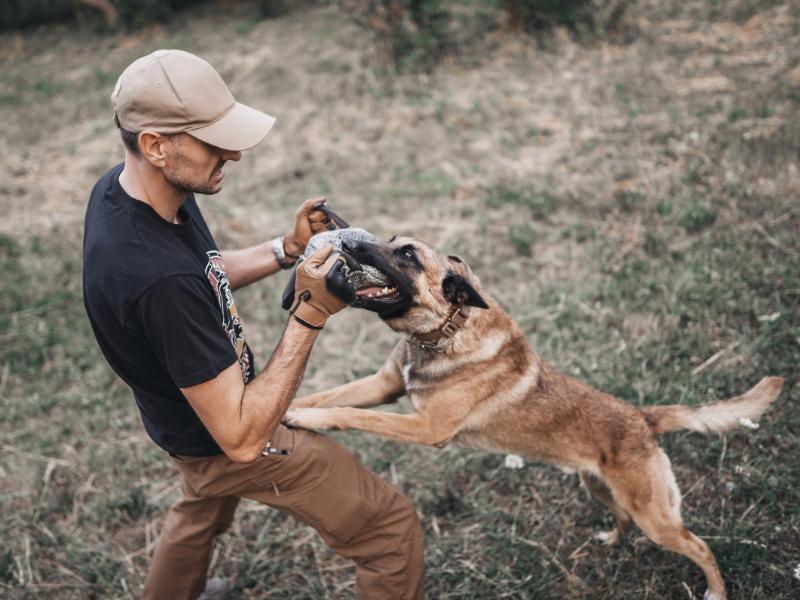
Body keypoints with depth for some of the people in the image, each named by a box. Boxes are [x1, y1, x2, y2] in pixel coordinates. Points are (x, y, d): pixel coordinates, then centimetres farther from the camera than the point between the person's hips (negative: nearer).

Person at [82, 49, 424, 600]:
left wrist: (286, 250, -11)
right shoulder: (159, 279, -42)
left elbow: (207, 275, 5)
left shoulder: (122, 186, -14)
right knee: (392, 527, 4)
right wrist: (310, 315, -37)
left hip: (201, 399, 9)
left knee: (205, 506, 39)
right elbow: (241, 438, -36)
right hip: (225, 441, -9)